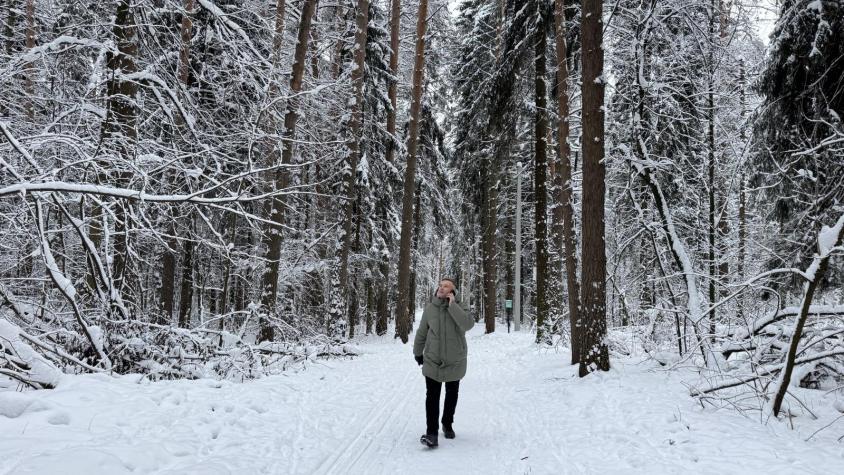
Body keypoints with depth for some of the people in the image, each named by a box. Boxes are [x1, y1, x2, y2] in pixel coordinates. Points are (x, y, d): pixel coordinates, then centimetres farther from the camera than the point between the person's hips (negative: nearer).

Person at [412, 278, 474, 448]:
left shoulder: (459, 308, -10)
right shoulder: (430, 308, -5)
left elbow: (468, 324, -30)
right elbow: (422, 332, 7)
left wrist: (452, 304, -29)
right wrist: (417, 353, 15)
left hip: (455, 362, 0)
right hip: (432, 361, 0)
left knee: (452, 395, 17)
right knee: (432, 396, -8)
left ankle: (447, 424, 36)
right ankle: (432, 432, -4)